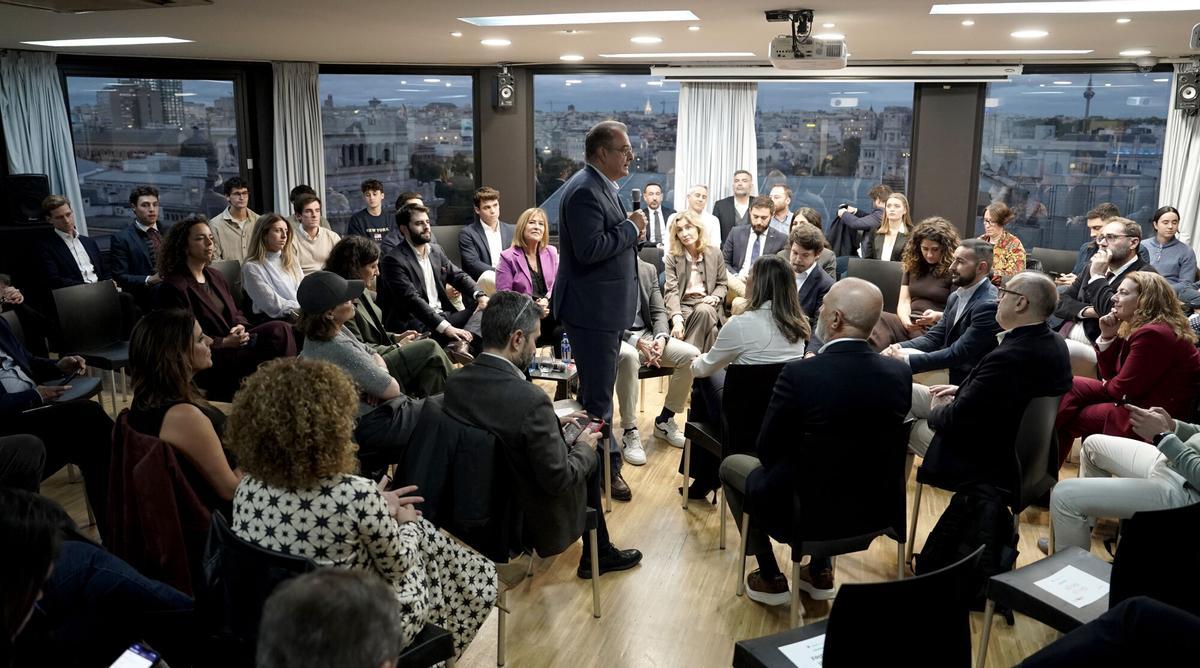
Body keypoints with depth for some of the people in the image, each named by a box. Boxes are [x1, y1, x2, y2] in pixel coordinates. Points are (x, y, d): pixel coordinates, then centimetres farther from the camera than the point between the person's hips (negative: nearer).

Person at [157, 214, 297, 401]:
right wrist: (224, 342, -17)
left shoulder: (215, 276, 17)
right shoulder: (174, 287, -8)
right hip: (204, 362, -7)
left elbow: (237, 313, 21)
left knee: (279, 329, -21)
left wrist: (240, 326, -3)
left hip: (233, 342, 7)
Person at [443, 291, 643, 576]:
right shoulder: (531, 400, -34)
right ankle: (598, 555, 35)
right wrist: (583, 447, -6)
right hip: (530, 517, -6)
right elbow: (559, 480, -25)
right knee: (591, 458, 19)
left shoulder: (454, 382, -12)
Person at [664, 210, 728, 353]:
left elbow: (722, 284, 17)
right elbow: (671, 291, -6)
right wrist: (677, 319, -23)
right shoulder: (672, 258, 4)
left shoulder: (714, 253, 9)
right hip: (683, 305, -1)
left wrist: (715, 297, -8)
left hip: (706, 303, 2)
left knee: (703, 311, -36)